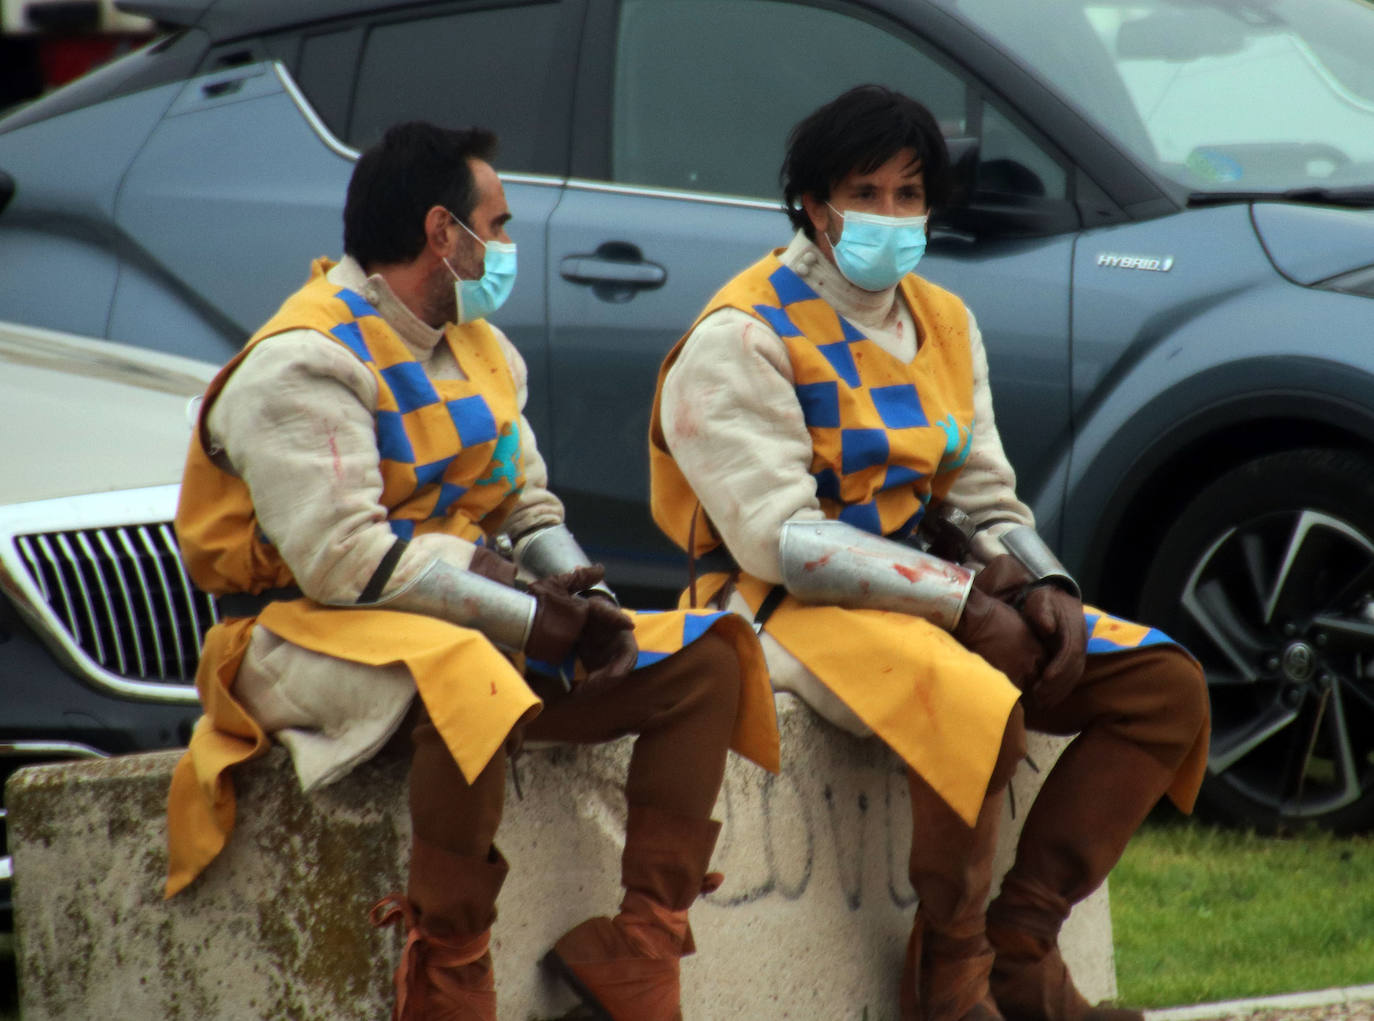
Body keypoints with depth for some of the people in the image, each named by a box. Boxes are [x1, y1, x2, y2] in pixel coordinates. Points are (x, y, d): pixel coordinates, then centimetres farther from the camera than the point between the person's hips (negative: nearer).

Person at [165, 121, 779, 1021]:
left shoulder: (481, 352, 17)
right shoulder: (302, 365, -14)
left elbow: (528, 511, 19)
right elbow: (342, 559, -23)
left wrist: (585, 601, -5)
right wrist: (525, 618, -22)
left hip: (470, 625, 9)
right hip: (309, 635, -9)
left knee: (705, 661, -4)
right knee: (468, 679, -42)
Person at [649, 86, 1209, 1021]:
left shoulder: (945, 324, 14)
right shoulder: (742, 339, -11)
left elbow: (986, 499, 15)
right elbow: (779, 538, -20)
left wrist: (1044, 589, -8)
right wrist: (967, 602, -22)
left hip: (938, 585, 8)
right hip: (789, 604, -8)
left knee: (1166, 686, -6)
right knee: (978, 707, -36)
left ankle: (1020, 944, -11)